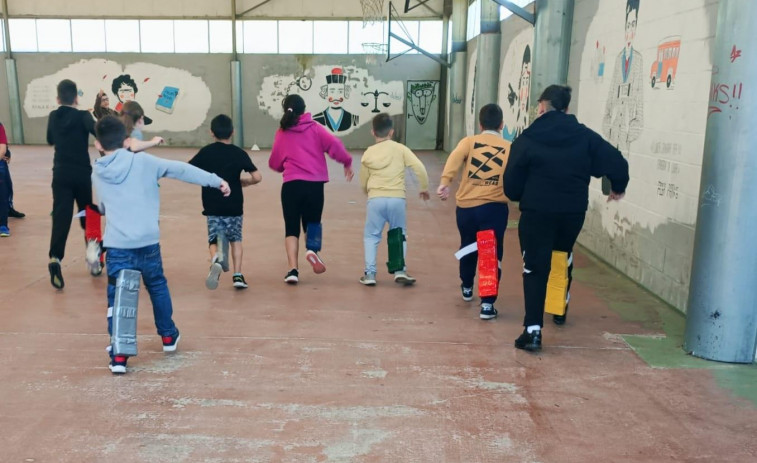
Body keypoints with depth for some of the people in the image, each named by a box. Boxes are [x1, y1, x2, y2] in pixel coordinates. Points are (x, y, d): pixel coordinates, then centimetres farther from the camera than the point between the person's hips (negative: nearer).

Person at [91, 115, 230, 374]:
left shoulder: (97, 174, 8)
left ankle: (119, 356, 1)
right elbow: (181, 169, -4)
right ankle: (168, 336, 36)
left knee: (117, 299, 5)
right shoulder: (142, 161, -1)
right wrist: (216, 181, -1)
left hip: (117, 246, 0)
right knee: (158, 287, 21)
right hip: (148, 243, 0)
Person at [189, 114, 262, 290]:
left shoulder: (206, 152, 0)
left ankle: (215, 259, -22)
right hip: (234, 206, 0)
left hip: (212, 206, 0)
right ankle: (237, 275, 10)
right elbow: (257, 177, -10)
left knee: (213, 240, 11)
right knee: (236, 239, 18)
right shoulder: (239, 153, -3)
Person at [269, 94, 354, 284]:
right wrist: (347, 162, 5)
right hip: (315, 184, 0)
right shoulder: (314, 128, 5)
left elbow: (274, 163, 14)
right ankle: (313, 249, -11)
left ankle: (293, 269, -5)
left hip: (291, 184, 0)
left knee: (291, 227, 8)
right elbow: (334, 144, -8)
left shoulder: (281, 133, 9)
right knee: (312, 221, 19)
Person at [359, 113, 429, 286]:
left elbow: (363, 183, 16)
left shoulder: (368, 153, 9)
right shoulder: (400, 149, 5)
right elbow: (419, 167, -5)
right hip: (397, 199, 0)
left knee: (371, 236, 13)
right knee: (399, 236, 16)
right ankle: (400, 271, 9)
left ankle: (370, 274, 8)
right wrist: (424, 188, 8)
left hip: (375, 200, 0)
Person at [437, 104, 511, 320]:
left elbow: (454, 159, -16)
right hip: (494, 207, -2)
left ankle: (467, 288, 44)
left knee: (468, 249, 24)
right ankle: (487, 304, -5)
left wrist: (445, 182, -24)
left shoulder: (469, 141, 3)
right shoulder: (509, 148, 4)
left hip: (466, 206, 2)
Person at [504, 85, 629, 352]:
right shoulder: (585, 136, 3)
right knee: (563, 261, 27)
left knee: (535, 268, 3)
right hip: (573, 212, 4)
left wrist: (519, 197, 17)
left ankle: (533, 330, -5)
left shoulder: (528, 138, -6)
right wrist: (618, 187, 20)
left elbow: (512, 183, -5)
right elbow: (616, 162, 0)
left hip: (537, 212, -4)